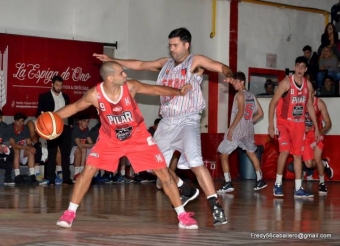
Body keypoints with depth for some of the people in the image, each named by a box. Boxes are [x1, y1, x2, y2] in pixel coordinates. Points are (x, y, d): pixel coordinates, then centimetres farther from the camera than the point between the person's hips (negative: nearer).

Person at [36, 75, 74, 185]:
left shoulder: (65, 97, 16)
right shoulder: (44, 97, 3)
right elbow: (40, 112, -2)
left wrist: (71, 124, 10)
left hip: (65, 128, 4)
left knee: (66, 154, 3)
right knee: (52, 154, -1)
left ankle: (66, 178, 5)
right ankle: (51, 179, 1)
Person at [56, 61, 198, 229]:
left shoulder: (130, 87, -23)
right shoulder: (95, 94, -22)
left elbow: (155, 89, -11)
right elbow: (75, 107, -6)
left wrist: (179, 92, -23)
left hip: (138, 137, 0)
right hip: (109, 139, 0)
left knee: (163, 173, -5)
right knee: (88, 171, -11)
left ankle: (182, 215, 4)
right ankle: (70, 213, 2)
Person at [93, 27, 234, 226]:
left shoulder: (195, 62, -4)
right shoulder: (165, 63, 14)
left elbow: (220, 67, -16)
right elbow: (139, 65, 23)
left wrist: (228, 74, -39)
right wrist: (112, 60, 23)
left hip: (187, 120, -8)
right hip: (167, 122, 8)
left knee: (195, 162, -26)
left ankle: (216, 207, -25)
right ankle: (187, 190, 31)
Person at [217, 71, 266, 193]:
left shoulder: (240, 94, -11)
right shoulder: (251, 96, 11)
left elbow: (240, 113, -22)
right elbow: (260, 113, 15)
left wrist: (231, 128, -21)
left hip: (236, 130, -8)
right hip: (248, 131, 8)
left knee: (223, 154, 0)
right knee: (252, 153, 25)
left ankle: (228, 184, -9)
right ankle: (260, 180, 28)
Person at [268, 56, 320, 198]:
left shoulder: (308, 85, 4)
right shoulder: (286, 83, -12)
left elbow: (309, 106, 14)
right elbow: (273, 103, -11)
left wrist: (316, 127, 13)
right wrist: (271, 125, -18)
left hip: (299, 124, 5)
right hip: (285, 122, -5)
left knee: (298, 155, 6)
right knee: (285, 151, -20)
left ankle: (298, 189, 9)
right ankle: (278, 184, -6)